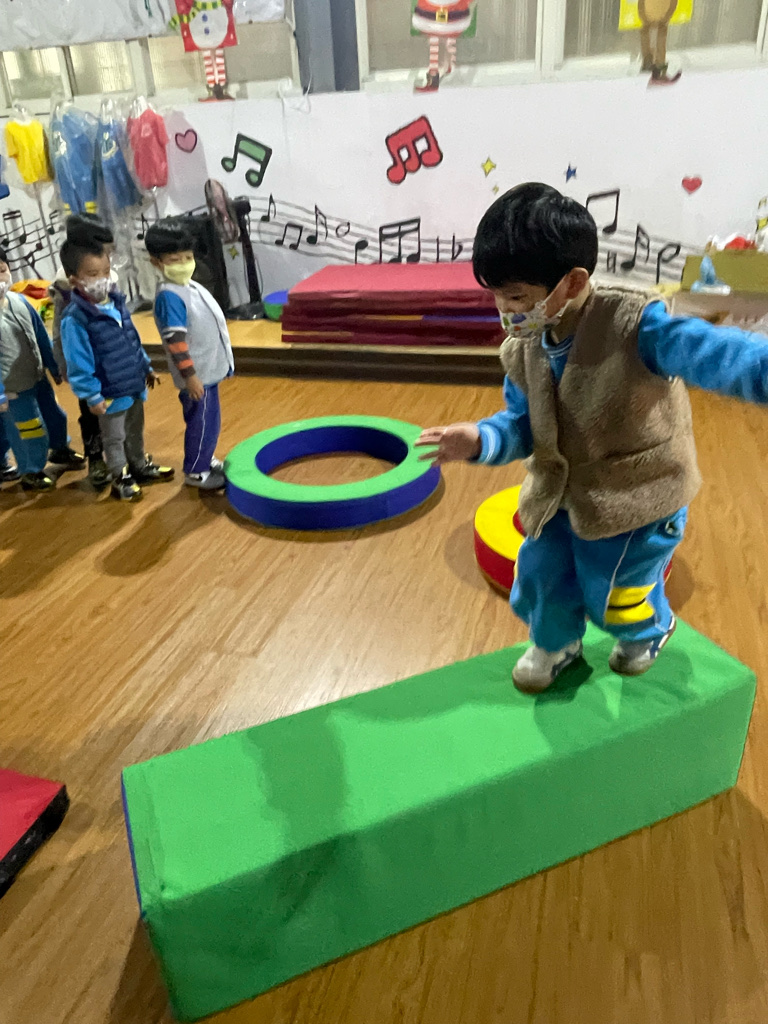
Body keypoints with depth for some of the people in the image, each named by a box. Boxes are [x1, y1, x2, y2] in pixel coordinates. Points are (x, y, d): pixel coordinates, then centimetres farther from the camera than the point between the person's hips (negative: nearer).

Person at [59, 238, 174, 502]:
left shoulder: (116, 302, -1)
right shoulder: (75, 319, -23)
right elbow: (78, 364, -20)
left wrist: (146, 368, 16)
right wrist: (92, 396, -19)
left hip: (134, 385, 7)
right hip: (110, 393, -7)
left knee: (136, 431, 25)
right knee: (114, 439, 12)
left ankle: (140, 467, 45)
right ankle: (120, 480, 29)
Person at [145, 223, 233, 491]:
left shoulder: (191, 286, 9)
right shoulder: (170, 296, -20)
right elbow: (175, 341, -24)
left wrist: (221, 362, 23)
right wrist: (190, 375, -24)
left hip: (209, 369, 9)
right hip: (197, 374, -9)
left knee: (208, 421, 20)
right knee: (203, 423, 2)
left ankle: (206, 460, 37)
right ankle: (196, 472, 16)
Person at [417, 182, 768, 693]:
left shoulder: (634, 327, -29)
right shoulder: (522, 349, -9)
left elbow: (711, 354, -40)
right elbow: (521, 422, -1)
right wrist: (481, 440, -23)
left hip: (638, 496, -5)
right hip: (561, 492, 6)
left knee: (612, 591, 11)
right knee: (541, 574, 16)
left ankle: (651, 630, 51)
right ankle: (556, 643, 51)